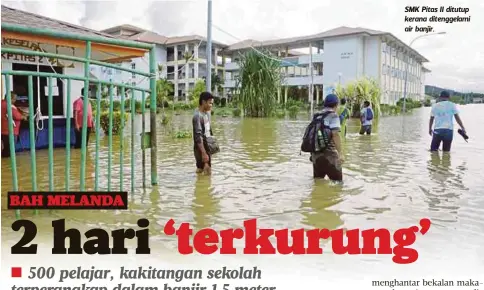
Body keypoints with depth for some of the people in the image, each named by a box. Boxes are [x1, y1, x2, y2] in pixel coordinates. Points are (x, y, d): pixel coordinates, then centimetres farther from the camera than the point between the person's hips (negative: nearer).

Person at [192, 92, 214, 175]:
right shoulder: (197, 116, -20)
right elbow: (198, 136, -24)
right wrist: (204, 153, -26)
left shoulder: (207, 112, 8)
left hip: (207, 146, 9)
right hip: (201, 148, -9)